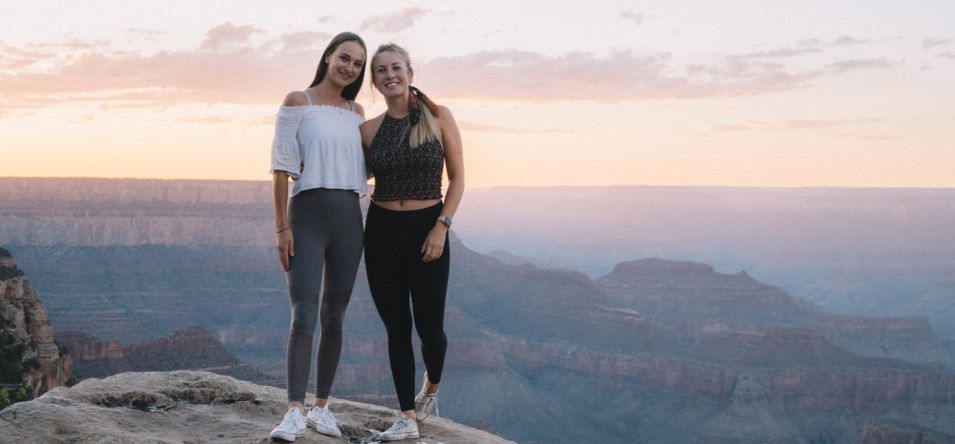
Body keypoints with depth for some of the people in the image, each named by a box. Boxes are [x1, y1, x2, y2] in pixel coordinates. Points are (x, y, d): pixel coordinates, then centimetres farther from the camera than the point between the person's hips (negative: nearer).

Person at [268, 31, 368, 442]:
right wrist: (281, 228, -12)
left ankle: (321, 408, 18)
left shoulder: (356, 111, 14)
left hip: (349, 220, 5)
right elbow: (281, 168, -6)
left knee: (334, 318, 8)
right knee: (303, 317, -16)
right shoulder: (297, 101, -2)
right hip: (306, 218, -5)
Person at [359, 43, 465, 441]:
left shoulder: (438, 117, -2)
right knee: (396, 328, 5)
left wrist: (441, 228, -9)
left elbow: (457, 178, -1)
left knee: (428, 327, -1)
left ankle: (432, 386, 33)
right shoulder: (369, 130, 4)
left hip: (428, 229, -2)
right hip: (381, 230, 2)